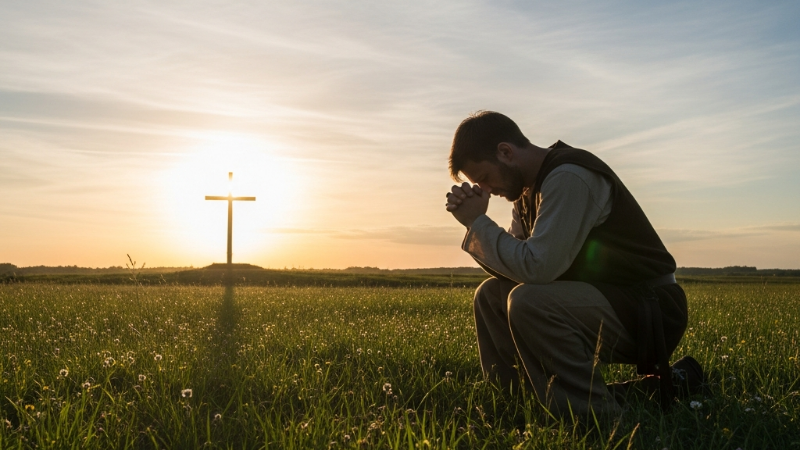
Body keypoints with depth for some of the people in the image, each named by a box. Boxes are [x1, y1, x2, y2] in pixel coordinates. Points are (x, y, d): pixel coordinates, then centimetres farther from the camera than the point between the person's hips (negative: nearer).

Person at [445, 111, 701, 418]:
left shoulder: (569, 177, -20)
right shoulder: (530, 191, 10)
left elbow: (537, 267, -29)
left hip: (651, 313, -9)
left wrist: (478, 222, -17)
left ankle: (603, 414, -19)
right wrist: (475, 224, -4)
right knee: (491, 294, 4)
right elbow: (514, 269, 10)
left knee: (527, 302, -31)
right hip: (603, 300, 9)